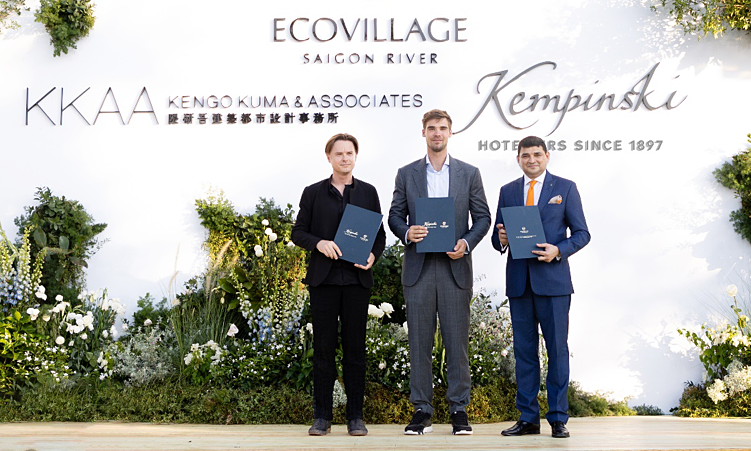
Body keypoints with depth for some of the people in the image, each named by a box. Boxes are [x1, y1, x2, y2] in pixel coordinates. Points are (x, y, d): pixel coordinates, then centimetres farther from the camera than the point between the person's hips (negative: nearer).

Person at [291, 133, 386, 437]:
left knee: (355, 348, 3)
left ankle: (355, 417, 10)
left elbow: (380, 234, 12)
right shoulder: (313, 193, 9)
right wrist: (318, 243, -12)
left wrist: (373, 256, -8)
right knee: (323, 348, 1)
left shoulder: (368, 192, 12)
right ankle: (322, 417, 9)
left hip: (357, 278, 1)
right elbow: (298, 232, 8)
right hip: (323, 279, 0)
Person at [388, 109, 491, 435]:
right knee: (419, 341, 3)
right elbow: (395, 215, 10)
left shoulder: (469, 173, 9)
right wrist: (406, 233, -12)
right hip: (418, 267, 1)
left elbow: (483, 216, 8)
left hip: (454, 266, 0)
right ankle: (421, 411, 11)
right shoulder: (406, 174, 10)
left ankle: (459, 409, 11)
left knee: (457, 340, 1)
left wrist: (467, 243, -9)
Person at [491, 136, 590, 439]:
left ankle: (558, 418, 9)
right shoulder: (507, 191, 14)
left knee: (557, 348, 0)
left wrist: (558, 251, -15)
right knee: (524, 350, 6)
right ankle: (528, 418, 14)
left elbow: (582, 233, 3)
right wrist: (501, 239, -9)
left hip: (552, 280, -3)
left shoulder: (565, 188, 6)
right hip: (518, 281, 3)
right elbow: (498, 237, 15)